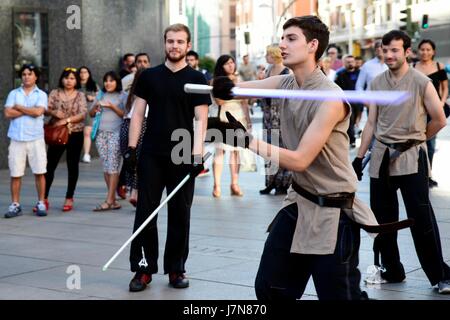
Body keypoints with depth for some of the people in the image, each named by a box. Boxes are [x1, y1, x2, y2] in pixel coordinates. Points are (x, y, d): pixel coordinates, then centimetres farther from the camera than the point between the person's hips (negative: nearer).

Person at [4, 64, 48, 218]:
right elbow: (8, 113, -4)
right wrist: (29, 110, -7)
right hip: (17, 139, 1)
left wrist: (19, 107, -3)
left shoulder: (41, 95, 5)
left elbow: (38, 112, -13)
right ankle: (15, 205, 9)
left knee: (39, 172, 1)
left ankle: (41, 203, 10)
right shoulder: (14, 94, 9)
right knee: (15, 174, 2)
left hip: (36, 139, -1)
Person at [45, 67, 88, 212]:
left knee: (73, 166, 5)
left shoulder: (80, 96, 3)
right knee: (50, 165, -3)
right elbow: (46, 110, 1)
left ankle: (69, 198, 14)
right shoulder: (54, 93, 6)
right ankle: (44, 198, 2)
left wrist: (66, 120, -19)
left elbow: (83, 114, -8)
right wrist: (54, 112, -21)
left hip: (75, 134, 0)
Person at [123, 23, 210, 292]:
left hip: (182, 157, -1)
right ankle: (144, 269, 7)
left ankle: (176, 269, 15)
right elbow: (138, 113, 8)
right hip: (151, 156, 2)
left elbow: (201, 119, -3)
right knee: (145, 212, 0)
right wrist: (131, 147, 0)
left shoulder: (196, 79, 2)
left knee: (180, 214, 4)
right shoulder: (149, 76, 8)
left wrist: (197, 153, -14)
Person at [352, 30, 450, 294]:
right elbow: (372, 123, 11)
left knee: (421, 217, -6)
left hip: (411, 158, -5)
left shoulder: (421, 82, -7)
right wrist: (359, 157, 9)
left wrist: (416, 139, 10)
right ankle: (390, 270, 24)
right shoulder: (377, 83, 7)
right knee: (382, 217, 10)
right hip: (381, 156, 5)